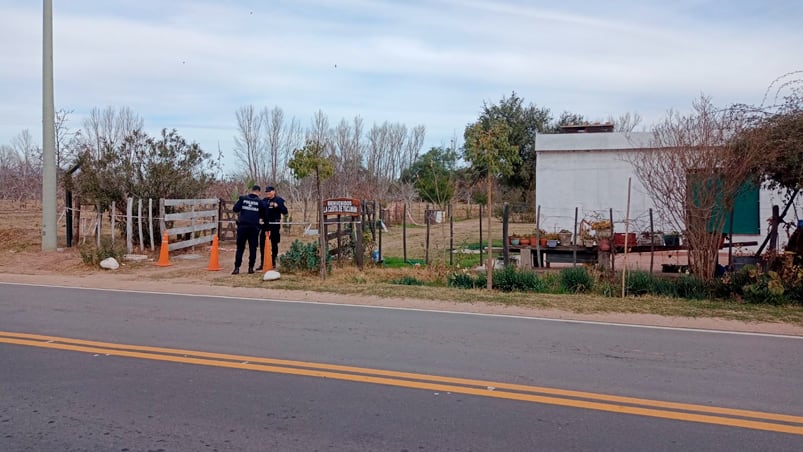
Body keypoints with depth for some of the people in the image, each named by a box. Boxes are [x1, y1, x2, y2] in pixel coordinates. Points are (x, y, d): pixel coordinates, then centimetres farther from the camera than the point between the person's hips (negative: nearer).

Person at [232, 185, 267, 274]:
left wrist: (243, 209, 15)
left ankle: (237, 268, -1)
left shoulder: (243, 198, 3)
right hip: (254, 227, -1)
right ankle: (251, 268, 8)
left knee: (240, 248, 5)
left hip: (242, 226, 1)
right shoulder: (260, 202, 1)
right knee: (252, 248, 8)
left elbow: (235, 209, -3)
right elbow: (265, 216, 4)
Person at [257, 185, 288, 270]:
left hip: (275, 225, -4)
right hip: (265, 224, 4)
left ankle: (273, 262, 15)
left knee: (274, 244, 4)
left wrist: (277, 206, -20)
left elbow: (285, 211, -7)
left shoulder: (279, 200, -3)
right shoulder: (264, 200, 11)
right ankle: (262, 263, 8)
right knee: (262, 244, 2)